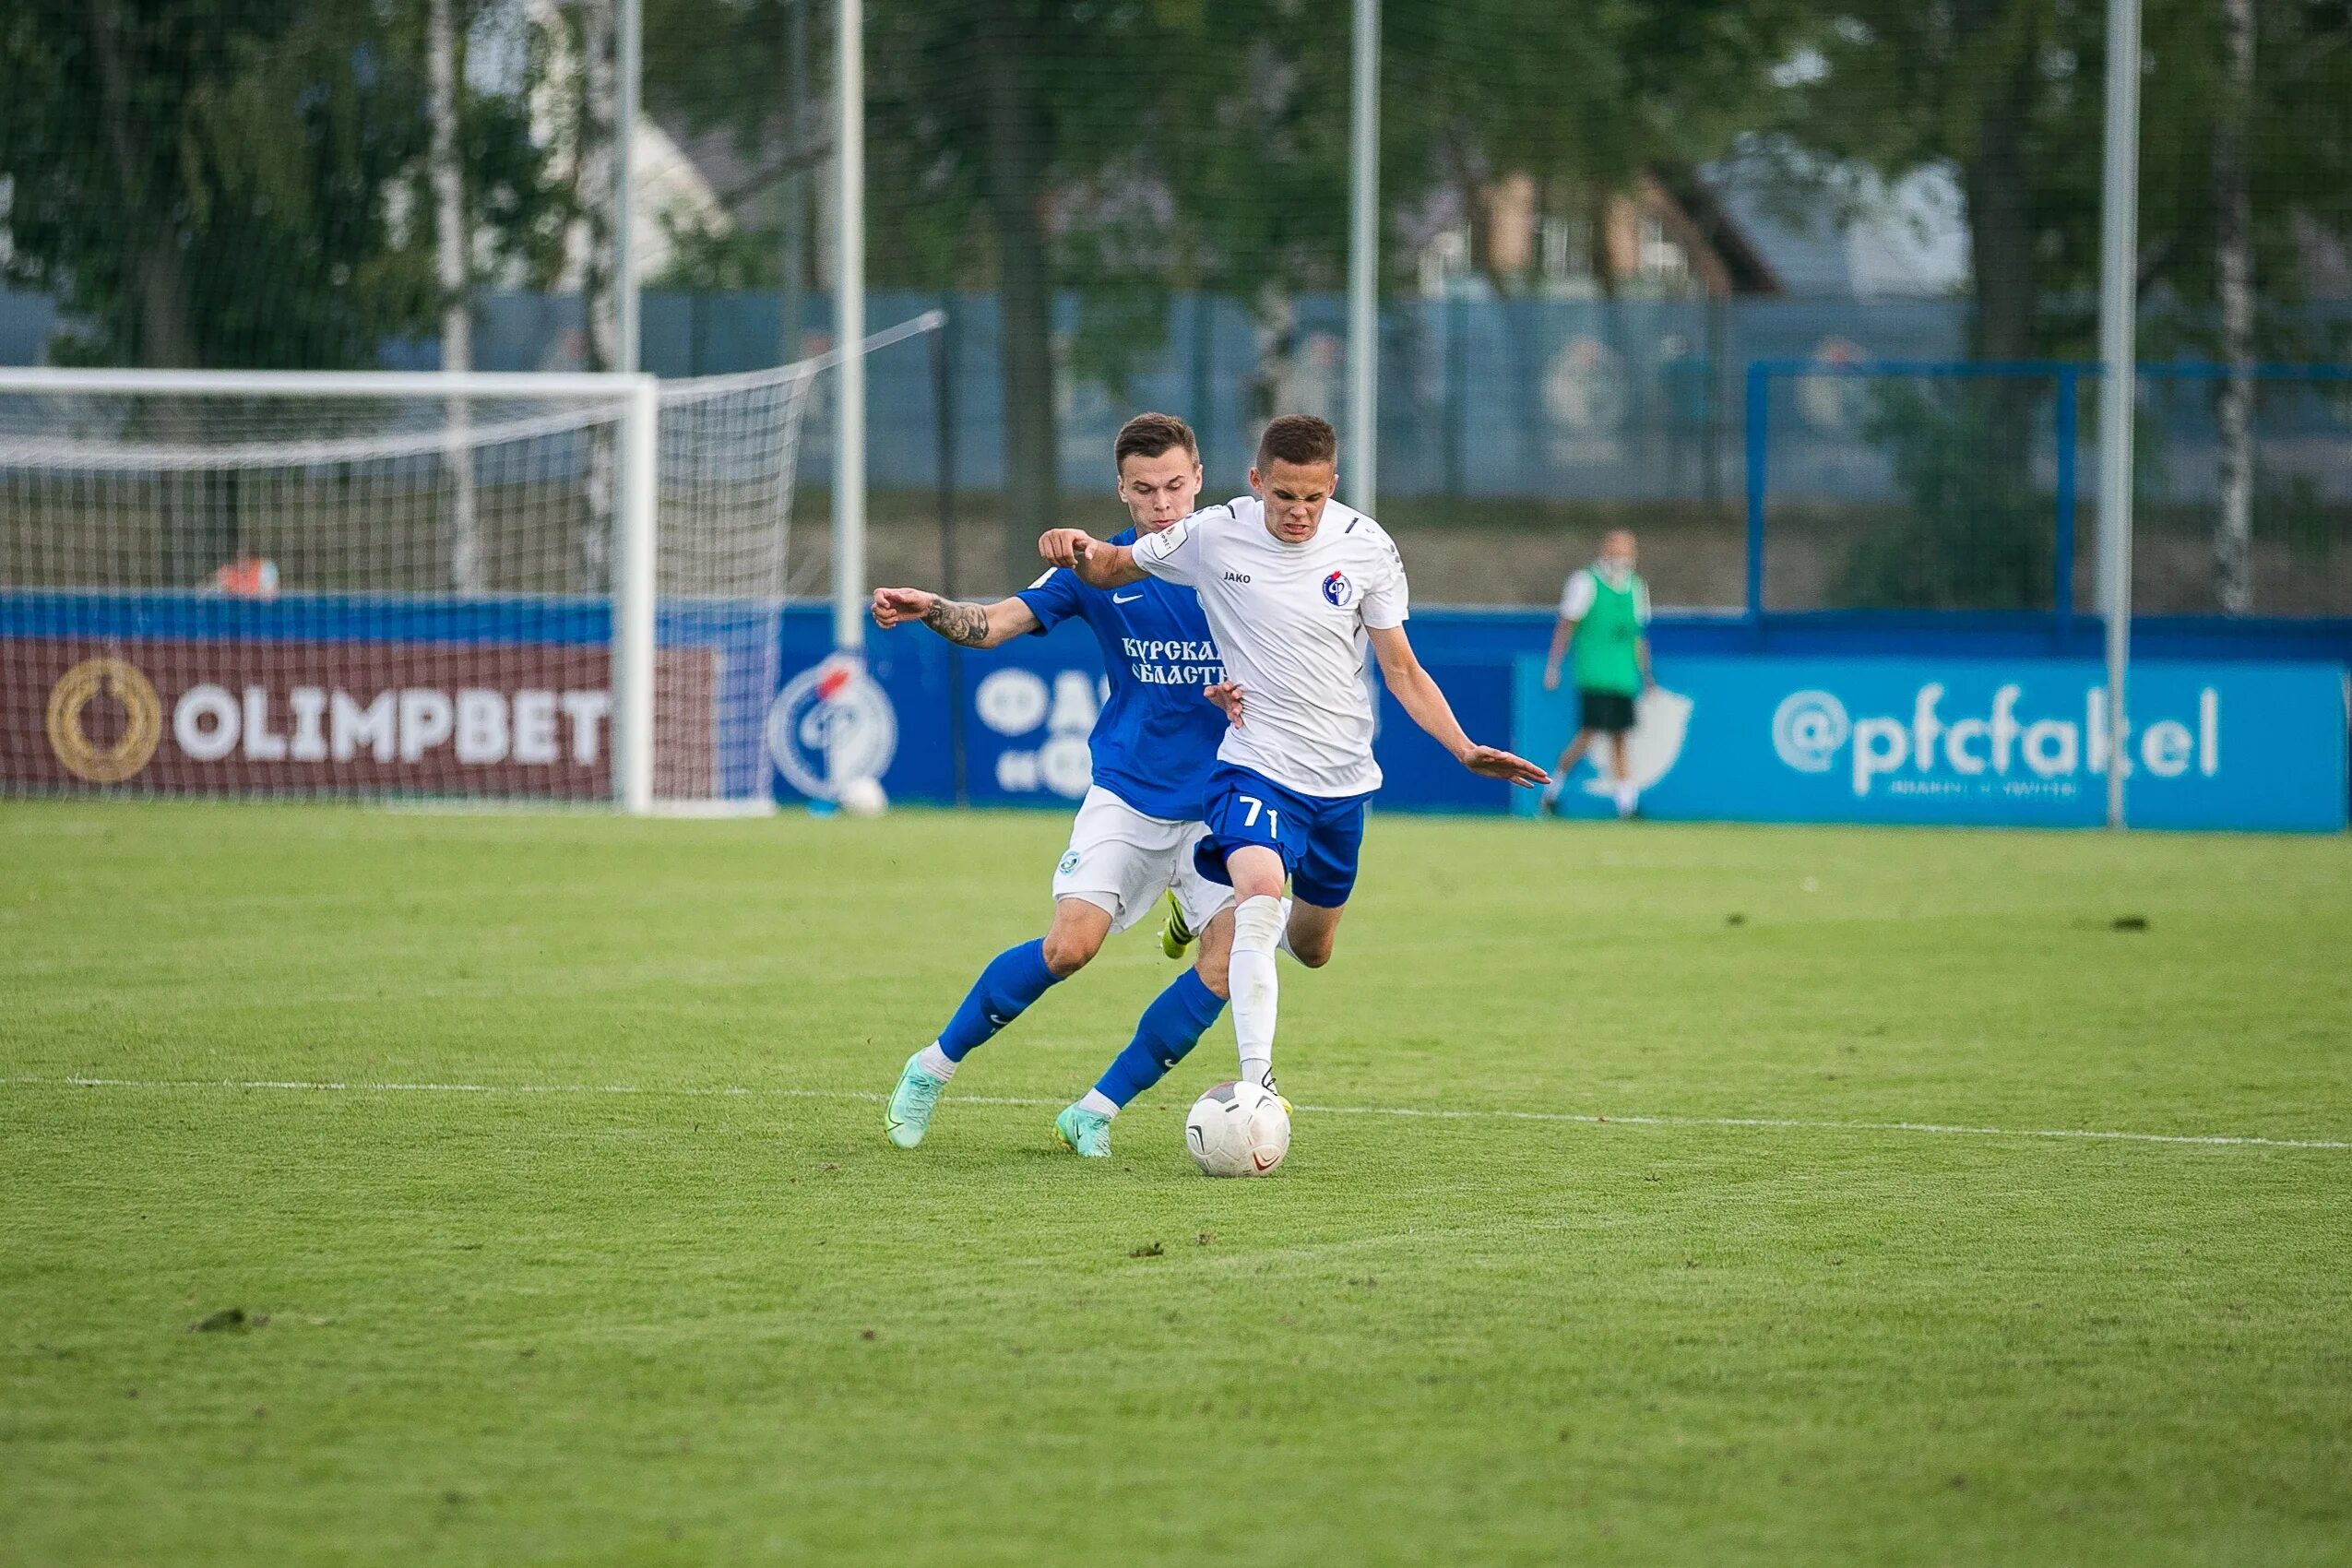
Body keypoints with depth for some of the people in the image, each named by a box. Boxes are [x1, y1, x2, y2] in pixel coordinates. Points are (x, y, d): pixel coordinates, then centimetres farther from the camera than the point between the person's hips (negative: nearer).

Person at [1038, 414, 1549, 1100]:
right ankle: (1256, 1080, -35)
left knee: (1311, 947, 17)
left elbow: (1401, 671, 0)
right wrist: (1078, 549, -19)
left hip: (1342, 778, 4)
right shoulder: (1214, 535, -9)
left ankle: (1218, 908, 52)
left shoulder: (1366, 547, -5)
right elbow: (1116, 567, 5)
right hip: (1257, 766, -4)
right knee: (1260, 891, -32)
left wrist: (1465, 749, -12)